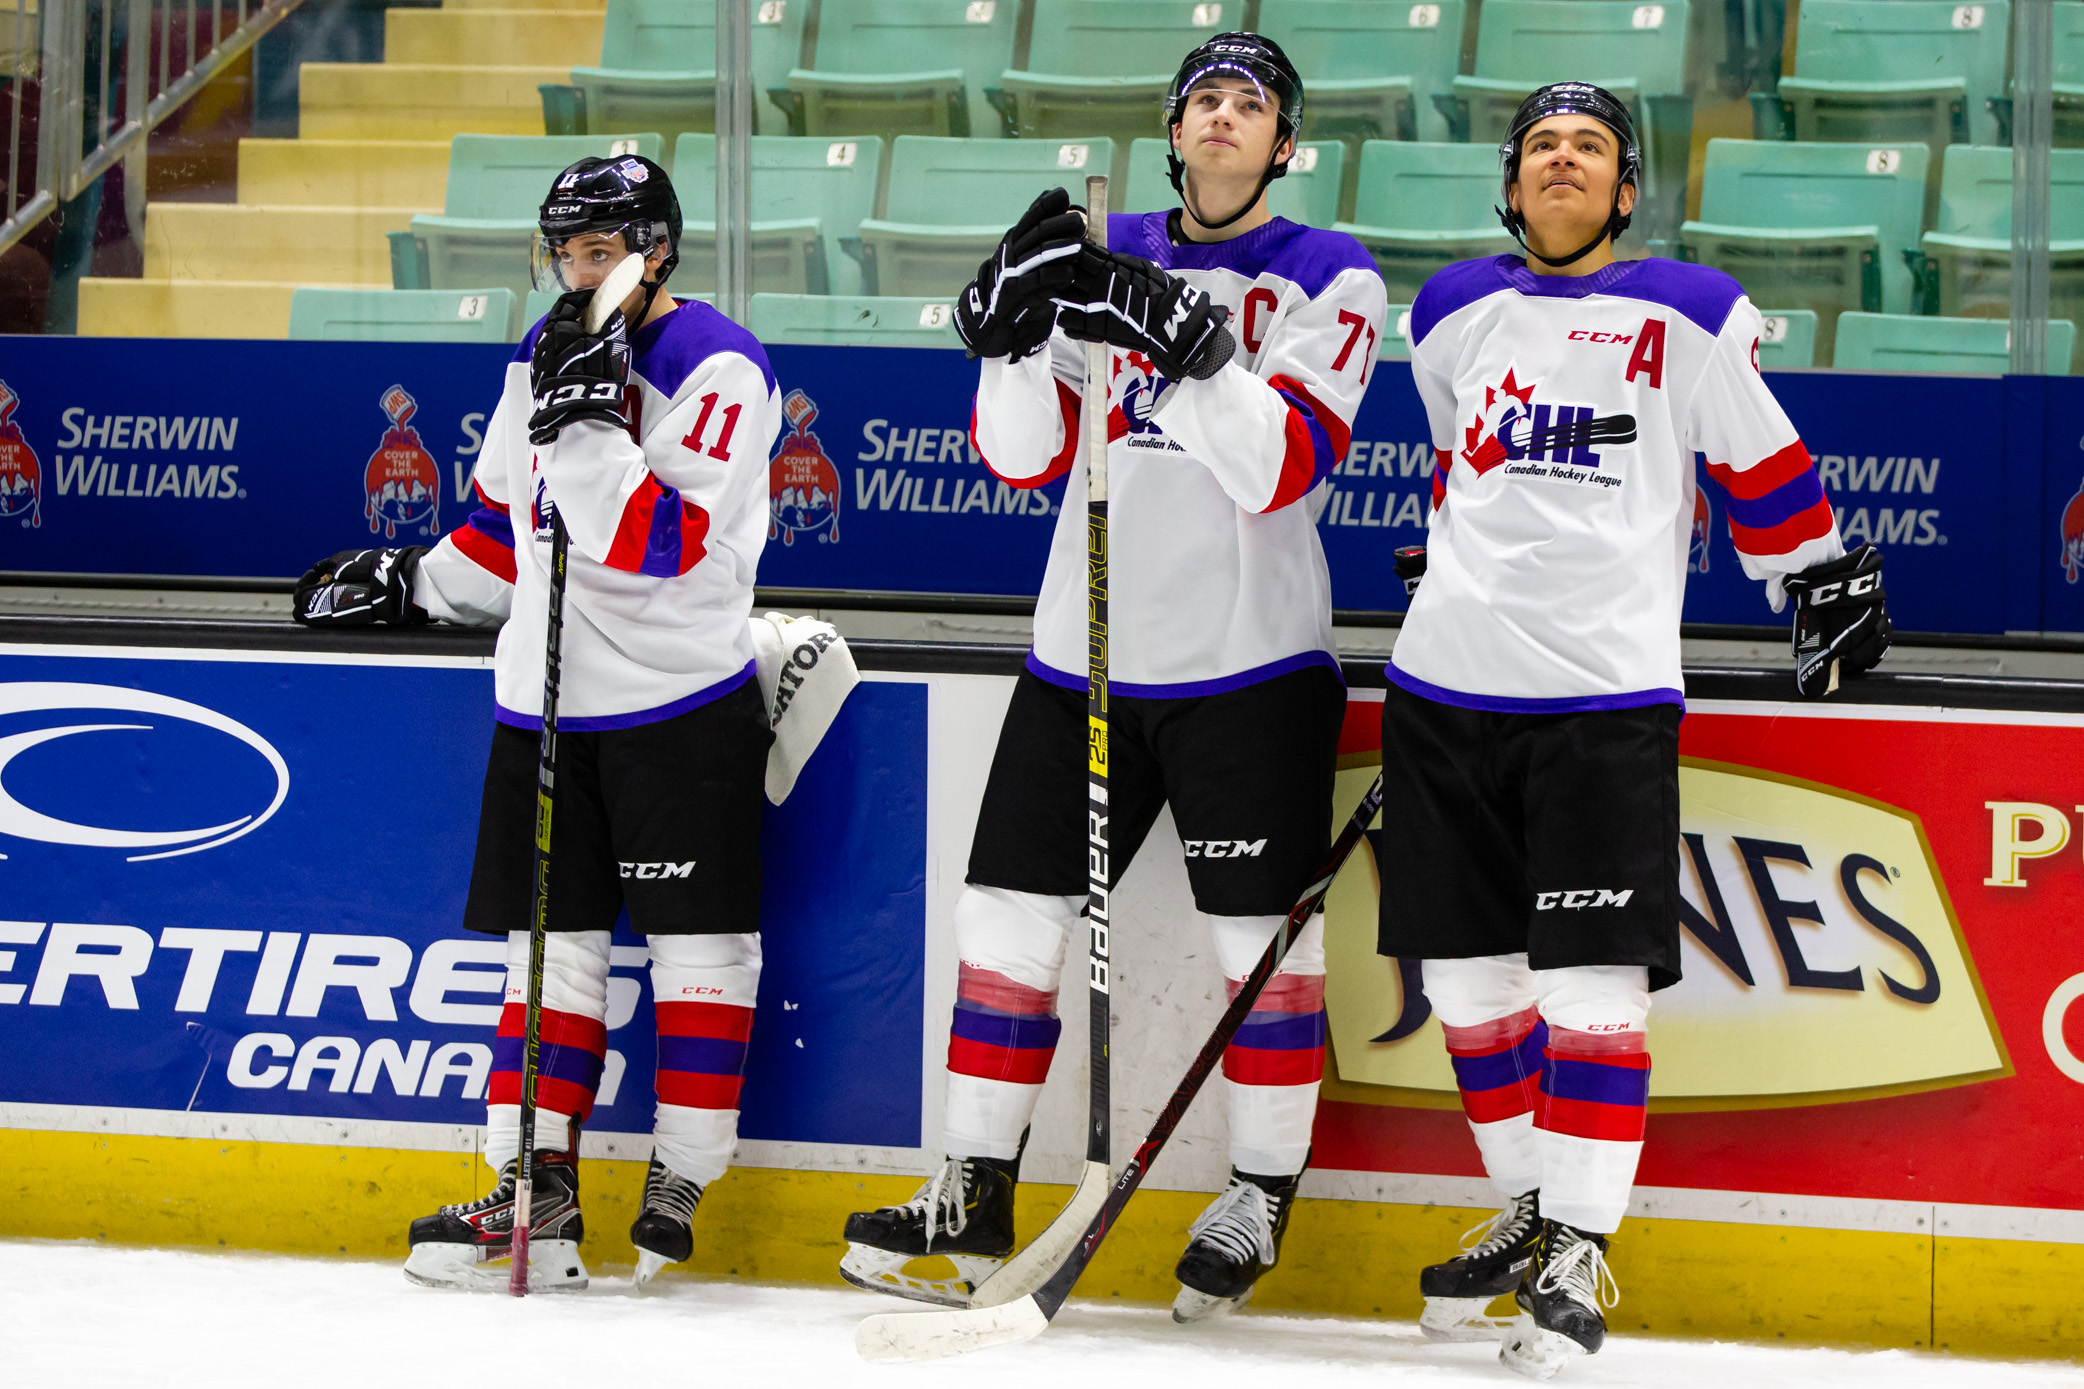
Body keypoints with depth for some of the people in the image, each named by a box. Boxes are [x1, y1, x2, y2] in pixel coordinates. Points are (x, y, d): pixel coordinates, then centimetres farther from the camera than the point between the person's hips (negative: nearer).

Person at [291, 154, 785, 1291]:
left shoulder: (716, 369, -13)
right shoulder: (543, 356, 11)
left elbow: (658, 546, -24)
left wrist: (587, 415, -27)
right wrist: (410, 581, 22)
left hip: (682, 706, -7)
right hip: (546, 705, 7)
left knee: (698, 943, -2)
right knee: (552, 944, 6)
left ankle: (680, 1187, 4)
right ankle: (534, 1193, 7)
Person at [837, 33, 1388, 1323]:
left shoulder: (1330, 280, -3)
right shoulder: (1106, 256, 10)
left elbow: (1280, 468, -17)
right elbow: (1023, 453, 3)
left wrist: (1182, 337, -28)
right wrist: (1014, 321, -14)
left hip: (1250, 668, -4)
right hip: (1086, 654, 4)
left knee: (1265, 928, -1)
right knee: (1012, 913, 3)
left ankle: (1263, 1195, 13)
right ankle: (975, 1197, 11)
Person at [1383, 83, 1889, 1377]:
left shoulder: (1689, 315, 2)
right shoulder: (1456, 313, 12)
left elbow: (1762, 461, 10)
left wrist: (1833, 585, 13)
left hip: (1605, 695, -4)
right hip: (1452, 680, 4)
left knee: (1592, 980, -8)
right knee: (1470, 970, 7)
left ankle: (1582, 1248, -2)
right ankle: (1531, 1209, 22)